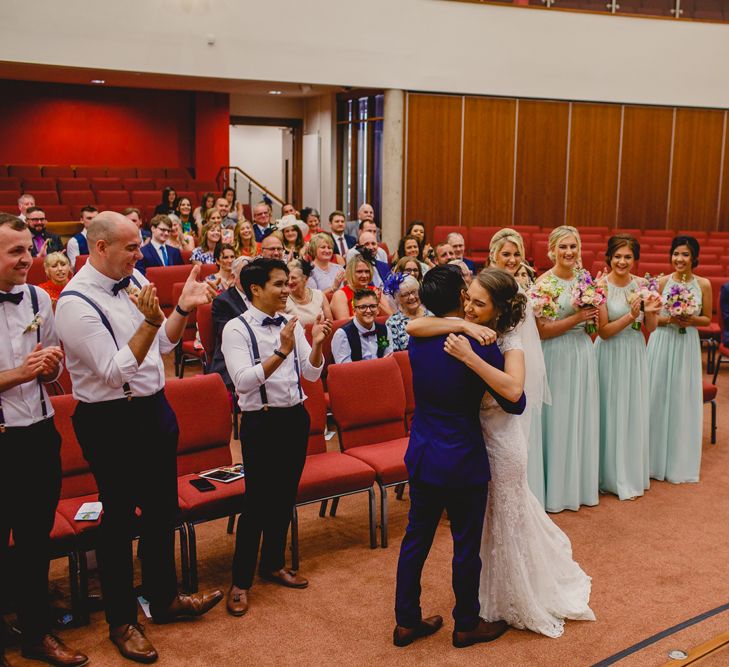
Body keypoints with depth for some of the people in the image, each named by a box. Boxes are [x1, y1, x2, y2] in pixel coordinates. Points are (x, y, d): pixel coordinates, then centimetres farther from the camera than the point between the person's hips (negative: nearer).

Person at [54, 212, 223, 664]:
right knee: (120, 520, 7)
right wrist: (148, 320, -31)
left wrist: (184, 308, -6)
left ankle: (165, 598, 39)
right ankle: (121, 621, 27)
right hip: (112, 422, -7)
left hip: (154, 408, 7)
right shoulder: (76, 302, -19)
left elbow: (163, 344, 10)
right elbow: (115, 373, -23)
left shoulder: (134, 279, 3)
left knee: (162, 509, 19)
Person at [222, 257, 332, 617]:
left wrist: (316, 344, -14)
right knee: (257, 502, -1)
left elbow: (311, 374, 5)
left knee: (285, 496, 16)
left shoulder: (292, 324, 3)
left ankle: (273, 564, 35)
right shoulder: (237, 328, -12)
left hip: (295, 417, 6)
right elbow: (243, 381, -23)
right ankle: (240, 581, 14)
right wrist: (281, 352, -31)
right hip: (261, 422, -6)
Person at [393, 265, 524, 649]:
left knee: (415, 540, 16)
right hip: (463, 460, -5)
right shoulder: (480, 344, -18)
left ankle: (406, 622, 28)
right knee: (466, 546, 12)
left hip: (421, 456, 6)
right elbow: (516, 403, -12)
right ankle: (466, 625, 29)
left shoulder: (417, 339, -3)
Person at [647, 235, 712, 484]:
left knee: (683, 400, 5)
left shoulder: (704, 284, 0)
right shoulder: (661, 282, -2)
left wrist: (692, 320, -12)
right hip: (661, 343, 0)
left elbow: (707, 319, 8)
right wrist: (668, 319, -15)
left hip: (688, 345, 1)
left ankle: (679, 461, 20)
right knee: (658, 397, 4)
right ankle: (655, 458, 19)